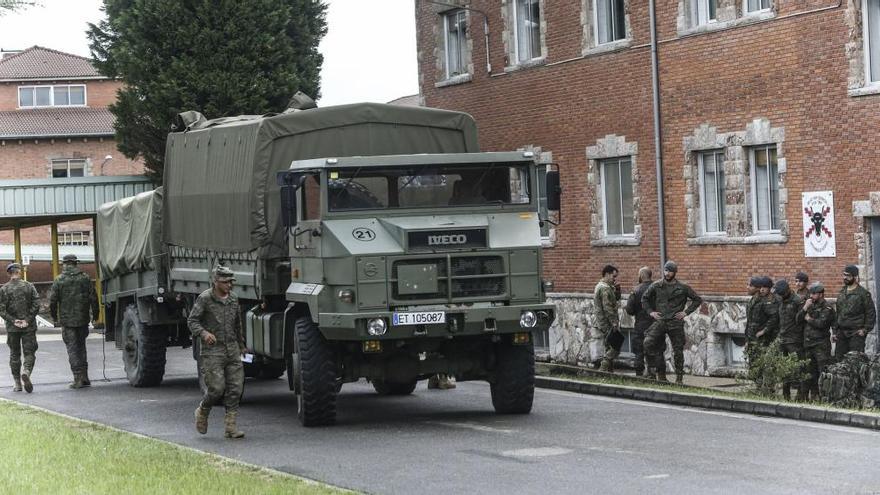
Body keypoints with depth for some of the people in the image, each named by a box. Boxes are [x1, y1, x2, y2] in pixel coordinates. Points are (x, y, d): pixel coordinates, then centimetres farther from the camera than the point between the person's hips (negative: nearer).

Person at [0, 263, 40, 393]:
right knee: (29, 353, 4)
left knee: (14, 354, 11)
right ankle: (26, 372, -25)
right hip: (29, 327, -1)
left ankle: (17, 384, 11)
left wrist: (13, 321, -6)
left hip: (12, 328, 1)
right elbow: (36, 305, -8)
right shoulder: (29, 286, -1)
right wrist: (28, 320, -6)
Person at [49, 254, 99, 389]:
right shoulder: (85, 278, 1)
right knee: (81, 346, 17)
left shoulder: (59, 280, -3)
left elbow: (52, 301, -4)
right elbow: (93, 298, -1)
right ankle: (84, 377, 13)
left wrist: (55, 317, 10)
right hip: (83, 319, 2)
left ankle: (78, 378, -6)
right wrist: (95, 315, 11)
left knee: (72, 348, 1)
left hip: (67, 320, -2)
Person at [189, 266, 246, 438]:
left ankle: (231, 427, 0)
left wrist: (241, 345, 28)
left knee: (235, 388, -3)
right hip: (212, 351, -6)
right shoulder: (205, 298, -8)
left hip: (232, 350, 6)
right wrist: (203, 333, -25)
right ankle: (202, 412, 18)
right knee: (216, 388, -11)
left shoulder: (233, 298, 10)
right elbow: (192, 320, -7)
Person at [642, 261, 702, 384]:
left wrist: (686, 312, 1)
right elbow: (644, 298, 19)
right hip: (660, 321, 1)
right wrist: (650, 311, 6)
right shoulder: (656, 286, 6)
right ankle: (661, 372, -7)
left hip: (676, 323, -1)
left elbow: (697, 300, 10)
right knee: (648, 343, -18)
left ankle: (679, 377, 13)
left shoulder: (683, 288, 2)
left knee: (678, 350, 1)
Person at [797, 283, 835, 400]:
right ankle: (814, 394, 20)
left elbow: (821, 323, -21)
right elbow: (798, 319, 8)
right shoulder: (810, 305, 15)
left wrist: (809, 319, -5)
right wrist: (805, 308, -7)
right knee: (811, 372, 12)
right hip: (808, 343, 7)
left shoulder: (827, 308, -7)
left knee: (823, 371, -11)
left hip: (821, 345, -7)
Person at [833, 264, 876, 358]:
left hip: (856, 333, -7)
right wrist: (835, 332, 15)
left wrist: (865, 329, -11)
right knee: (838, 359, 6)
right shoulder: (842, 293, 15)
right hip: (841, 333, 7)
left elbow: (871, 313, -5)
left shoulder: (863, 293, -5)